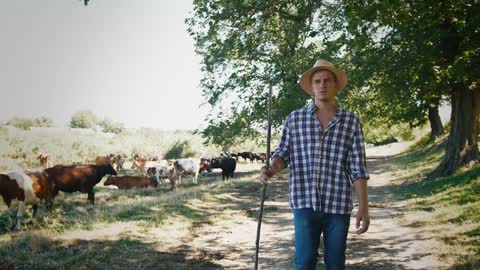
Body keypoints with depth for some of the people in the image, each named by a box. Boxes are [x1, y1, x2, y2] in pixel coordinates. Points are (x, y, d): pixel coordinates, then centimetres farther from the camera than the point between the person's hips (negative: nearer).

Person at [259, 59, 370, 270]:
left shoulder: (351, 122, 4)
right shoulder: (295, 119, 6)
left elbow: (358, 169, 2)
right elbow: (283, 154, 10)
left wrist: (363, 208, -3)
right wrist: (270, 170, -13)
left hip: (338, 205, 0)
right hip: (305, 203, 0)